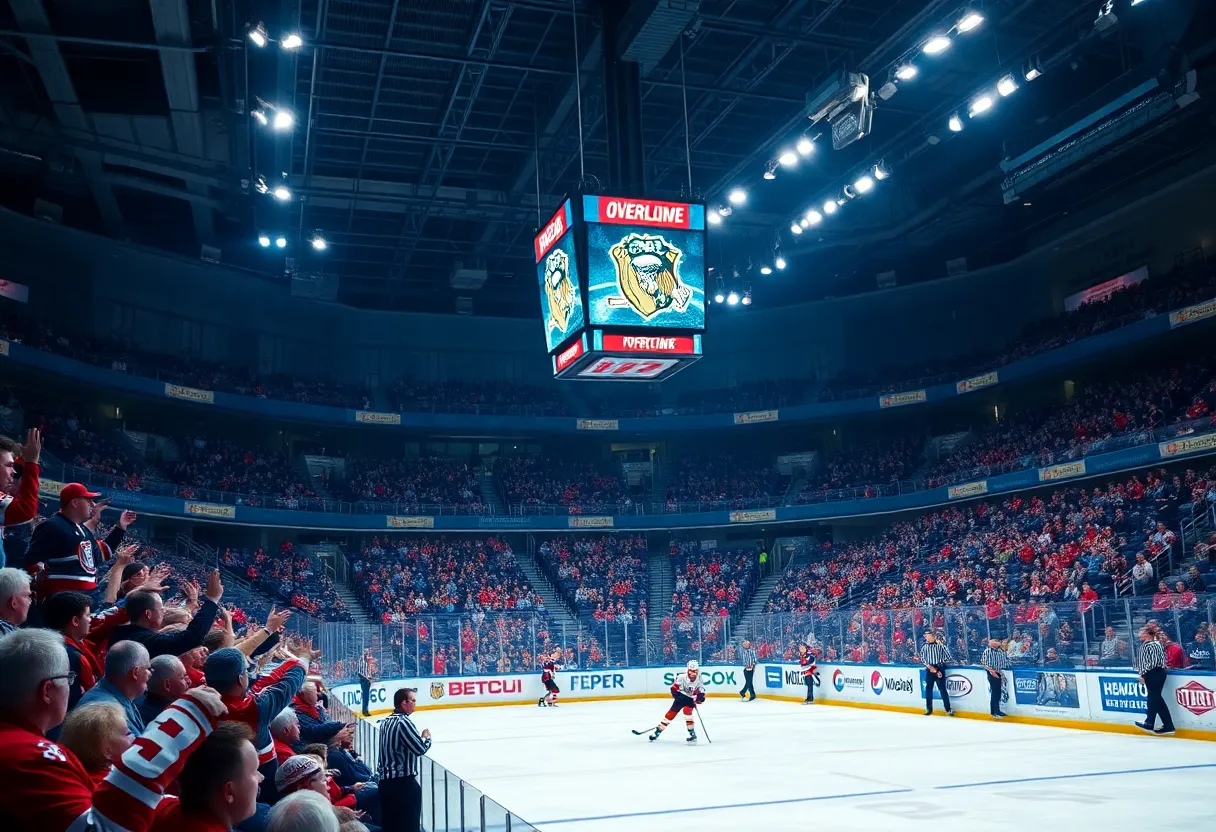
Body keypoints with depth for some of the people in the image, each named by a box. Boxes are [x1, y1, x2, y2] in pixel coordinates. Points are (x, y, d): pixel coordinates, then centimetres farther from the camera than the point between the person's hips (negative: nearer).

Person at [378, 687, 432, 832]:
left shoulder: (386, 722, 12)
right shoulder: (404, 722, -16)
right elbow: (420, 749, -19)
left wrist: (421, 737, 14)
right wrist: (427, 737, 1)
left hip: (385, 781, 9)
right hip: (404, 783, -9)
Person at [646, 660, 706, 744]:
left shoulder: (699, 680, -14)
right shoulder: (682, 677, -22)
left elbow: (701, 693, -6)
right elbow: (674, 687, -10)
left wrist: (700, 698, -23)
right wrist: (676, 694, -19)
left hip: (690, 699, 0)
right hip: (681, 697, 0)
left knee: (687, 711, -27)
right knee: (671, 712, -3)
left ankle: (692, 733, -17)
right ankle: (657, 731, 8)